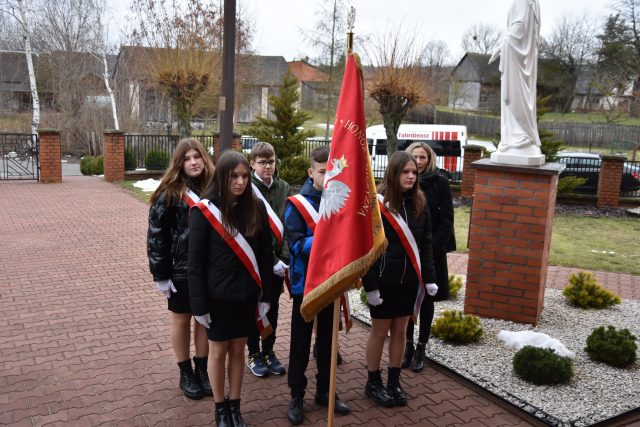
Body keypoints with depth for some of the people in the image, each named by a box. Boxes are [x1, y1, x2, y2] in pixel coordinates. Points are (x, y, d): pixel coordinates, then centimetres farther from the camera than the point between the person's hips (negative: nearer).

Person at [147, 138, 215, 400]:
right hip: (180, 269, -3)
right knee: (181, 319, 12)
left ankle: (202, 369, 32)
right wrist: (161, 274, -11)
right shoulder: (169, 193, -11)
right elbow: (156, 235, -10)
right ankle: (186, 374, 29)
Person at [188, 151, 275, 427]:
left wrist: (266, 295, 2)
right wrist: (199, 304, -10)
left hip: (246, 294, 3)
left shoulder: (256, 208, -3)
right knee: (218, 352, 12)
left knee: (238, 350, 15)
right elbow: (195, 262, -10)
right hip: (218, 296, -2)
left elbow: (266, 255, 2)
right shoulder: (204, 211, -13)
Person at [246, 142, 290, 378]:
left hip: (278, 262, 4)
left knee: (273, 307, 15)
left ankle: (269, 351, 31)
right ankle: (254, 354, 26)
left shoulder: (284, 188, 2)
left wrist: (284, 259, -10)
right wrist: (272, 261, -16)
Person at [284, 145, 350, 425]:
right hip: (306, 283, -4)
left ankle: (325, 391, 31)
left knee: (328, 338, 16)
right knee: (301, 341, 7)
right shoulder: (297, 203, -11)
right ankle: (297, 396, 22)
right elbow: (295, 245, -18)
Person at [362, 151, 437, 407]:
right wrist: (370, 285, -16)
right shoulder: (376, 204, -13)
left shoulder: (419, 204, 3)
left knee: (400, 330, 13)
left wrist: (429, 277, 4)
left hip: (409, 279, 5)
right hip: (384, 280, -5)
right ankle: (373, 383, 23)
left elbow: (425, 244, 9)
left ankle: (394, 382, 27)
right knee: (380, 330, 7)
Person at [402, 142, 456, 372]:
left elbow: (446, 220, -7)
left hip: (431, 250, -2)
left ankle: (421, 349, 22)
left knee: (426, 299, 9)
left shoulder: (440, 182, -5)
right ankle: (408, 345, 24)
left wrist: (432, 248, -15)